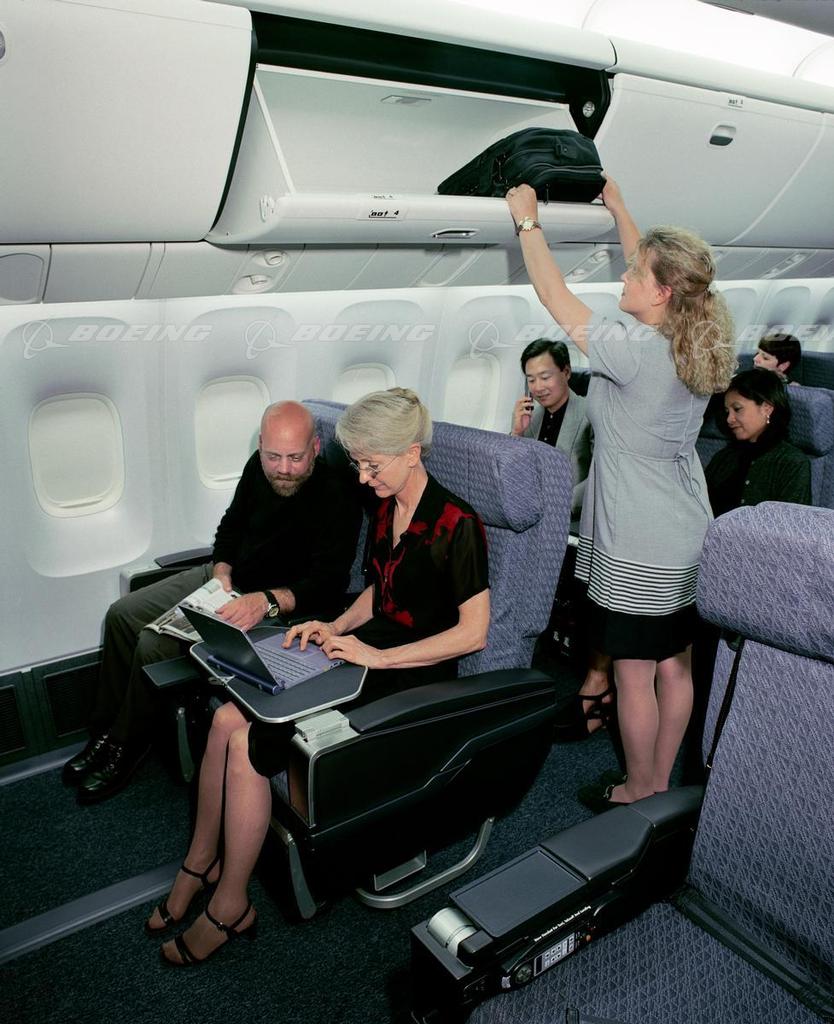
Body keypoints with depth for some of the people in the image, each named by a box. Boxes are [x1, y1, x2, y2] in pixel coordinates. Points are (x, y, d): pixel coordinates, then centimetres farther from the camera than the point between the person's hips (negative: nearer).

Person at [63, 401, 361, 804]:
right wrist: (221, 571, -6)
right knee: (122, 614, 5)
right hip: (226, 579, 8)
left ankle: (124, 749, 6)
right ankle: (105, 732, 17)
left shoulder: (335, 498, -26)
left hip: (279, 608, -8)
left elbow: (329, 583, -28)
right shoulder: (259, 467, -4)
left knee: (154, 645, -19)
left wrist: (266, 601, -42)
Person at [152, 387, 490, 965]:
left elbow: (474, 632, -18)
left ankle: (230, 908, 3)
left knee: (247, 745, -17)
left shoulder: (456, 525, -17)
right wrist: (338, 626, 2)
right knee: (227, 719, -10)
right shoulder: (385, 510, 8)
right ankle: (200, 864, 10)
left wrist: (377, 656, -20)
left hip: (416, 676, -8)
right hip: (369, 653, 8)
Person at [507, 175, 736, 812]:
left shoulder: (636, 350, -22)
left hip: (636, 551, -8)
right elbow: (654, 266, 18)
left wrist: (528, 221, 0)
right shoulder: (694, 342, 2)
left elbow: (557, 300, -12)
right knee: (676, 668, 17)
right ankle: (660, 783, 36)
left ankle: (636, 793, 26)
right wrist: (618, 207, 28)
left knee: (634, 676, 8)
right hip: (689, 540, 9)